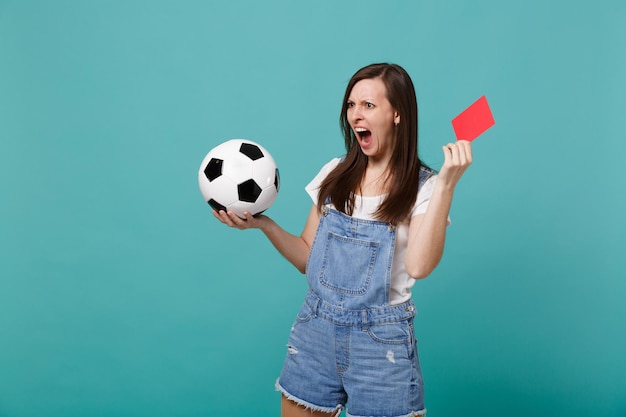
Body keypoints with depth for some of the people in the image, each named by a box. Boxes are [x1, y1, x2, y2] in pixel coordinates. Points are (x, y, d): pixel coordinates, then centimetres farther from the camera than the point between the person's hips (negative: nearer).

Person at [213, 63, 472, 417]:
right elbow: (308, 260, 8)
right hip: (316, 328, 4)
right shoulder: (335, 175, 4)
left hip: (381, 341, -4)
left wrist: (446, 184, -25)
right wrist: (264, 224, -6)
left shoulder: (423, 187, -8)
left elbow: (418, 266, -24)